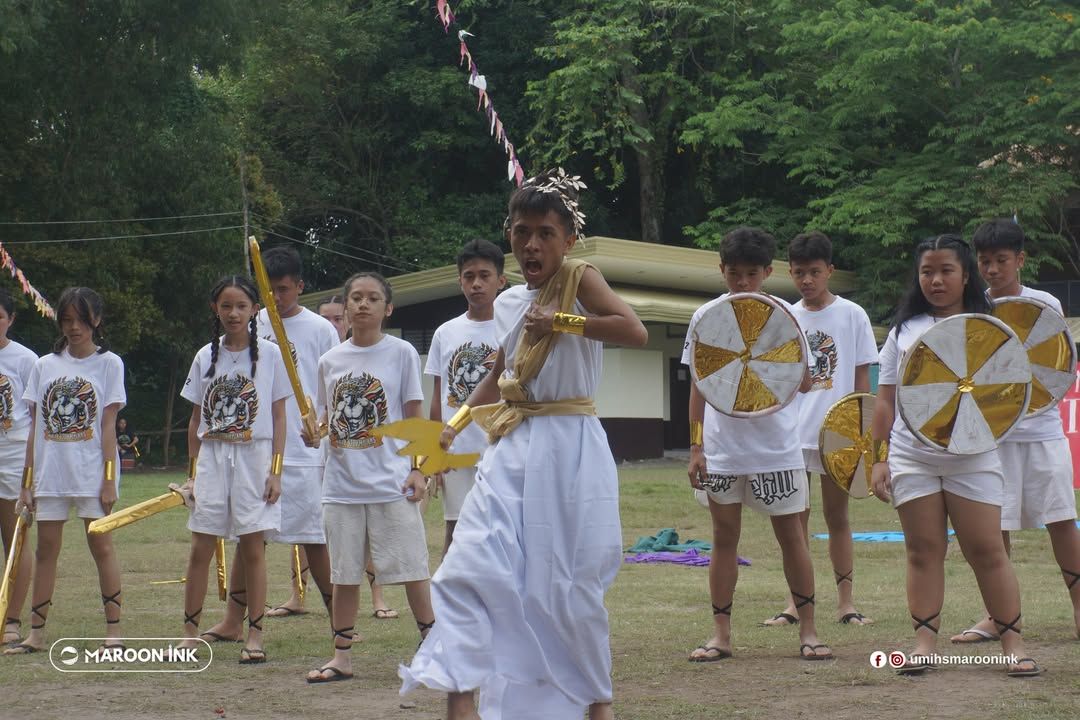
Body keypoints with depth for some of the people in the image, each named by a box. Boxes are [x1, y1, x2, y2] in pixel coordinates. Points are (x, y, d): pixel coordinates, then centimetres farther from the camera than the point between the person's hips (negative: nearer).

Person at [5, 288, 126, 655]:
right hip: (50, 473, 4)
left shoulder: (108, 363, 1)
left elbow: (108, 426, -4)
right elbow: (36, 427, 9)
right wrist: (27, 480, 5)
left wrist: (109, 478, -9)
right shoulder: (45, 365, 10)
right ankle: (36, 633, 12)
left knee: (101, 545, -3)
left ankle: (113, 630, 2)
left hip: (91, 473, -4)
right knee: (46, 549, 6)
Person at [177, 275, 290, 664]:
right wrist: (192, 472, 7)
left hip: (254, 458, -2)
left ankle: (254, 634, 5)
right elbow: (196, 420, 11)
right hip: (211, 457, 3)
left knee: (252, 549, -1)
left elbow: (279, 418, 1)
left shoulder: (270, 354, 1)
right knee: (201, 548, 3)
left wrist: (275, 470, -6)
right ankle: (190, 631, 11)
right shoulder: (206, 357, 8)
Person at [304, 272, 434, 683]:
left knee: (411, 569, 0)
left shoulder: (401, 353, 0)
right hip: (342, 485, 4)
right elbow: (327, 419, 16)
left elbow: (415, 418, 0)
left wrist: (418, 470, -8)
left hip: (391, 482, -4)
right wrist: (313, 435, -6)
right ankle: (341, 656, 17)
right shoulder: (330, 360, 9)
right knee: (344, 575, 9)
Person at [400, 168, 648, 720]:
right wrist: (455, 423, 16)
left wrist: (562, 321, -21)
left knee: (566, 582, 2)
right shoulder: (507, 304, 12)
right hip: (512, 449, 6)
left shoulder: (580, 279, -6)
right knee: (470, 566, -8)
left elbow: (635, 332, -22)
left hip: (569, 450, -6)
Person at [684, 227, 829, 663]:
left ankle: (808, 630, 11)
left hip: (776, 445, -1)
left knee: (791, 534, 3)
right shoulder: (706, 317, 3)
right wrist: (696, 447, 3)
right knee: (724, 537, 7)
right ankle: (721, 634, 12)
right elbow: (699, 387, 8)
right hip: (722, 447, 2)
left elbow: (804, 384, -2)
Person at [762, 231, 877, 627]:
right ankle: (795, 602, 11)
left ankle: (846, 601, 12)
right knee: (795, 518, 5)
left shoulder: (852, 315, 0)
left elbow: (862, 377, 1)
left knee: (836, 517, 5)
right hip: (792, 432, 2)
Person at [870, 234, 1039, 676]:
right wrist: (879, 458, 6)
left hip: (971, 455, -2)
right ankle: (924, 643, 5)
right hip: (911, 454, 2)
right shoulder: (904, 330, 13)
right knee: (923, 549, 3)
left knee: (986, 550, -2)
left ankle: (1013, 643, 3)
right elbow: (885, 401, 12)